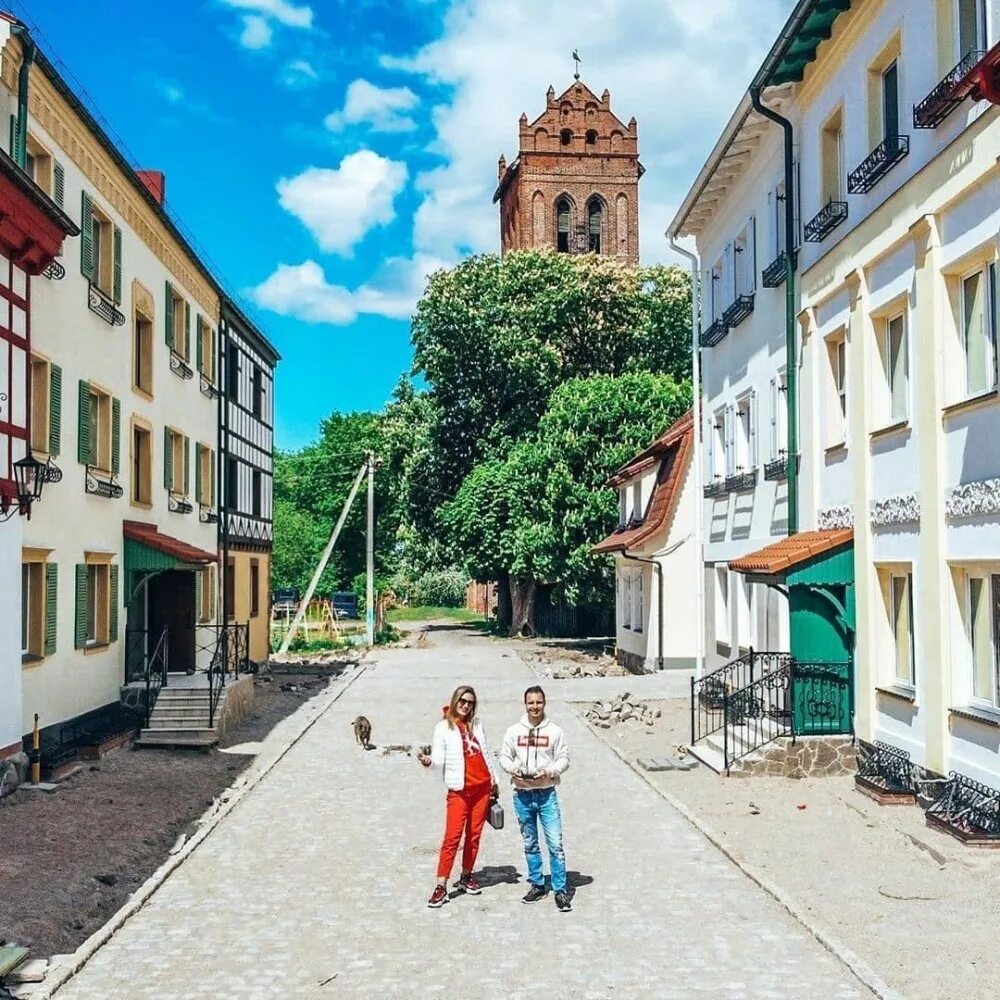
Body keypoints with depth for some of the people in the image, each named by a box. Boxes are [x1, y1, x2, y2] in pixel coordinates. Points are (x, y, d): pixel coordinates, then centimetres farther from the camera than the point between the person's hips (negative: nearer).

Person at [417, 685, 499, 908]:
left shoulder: (476, 724, 13)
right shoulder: (443, 728, -1)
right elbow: (439, 757, -10)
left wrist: (493, 780, 20)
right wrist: (429, 760, -32)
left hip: (482, 787, 5)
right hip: (459, 790, -5)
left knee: (474, 835, 8)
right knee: (452, 837, -10)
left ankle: (466, 877, 21)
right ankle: (441, 885, -9)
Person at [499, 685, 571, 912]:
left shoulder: (554, 731, -3)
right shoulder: (514, 731, 2)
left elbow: (564, 760, -1)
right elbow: (504, 757, 8)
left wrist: (548, 771, -17)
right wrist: (513, 769, -12)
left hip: (547, 794, -2)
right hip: (522, 795, 2)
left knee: (555, 844, -5)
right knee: (530, 844, 13)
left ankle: (560, 890, 2)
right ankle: (537, 885, 26)